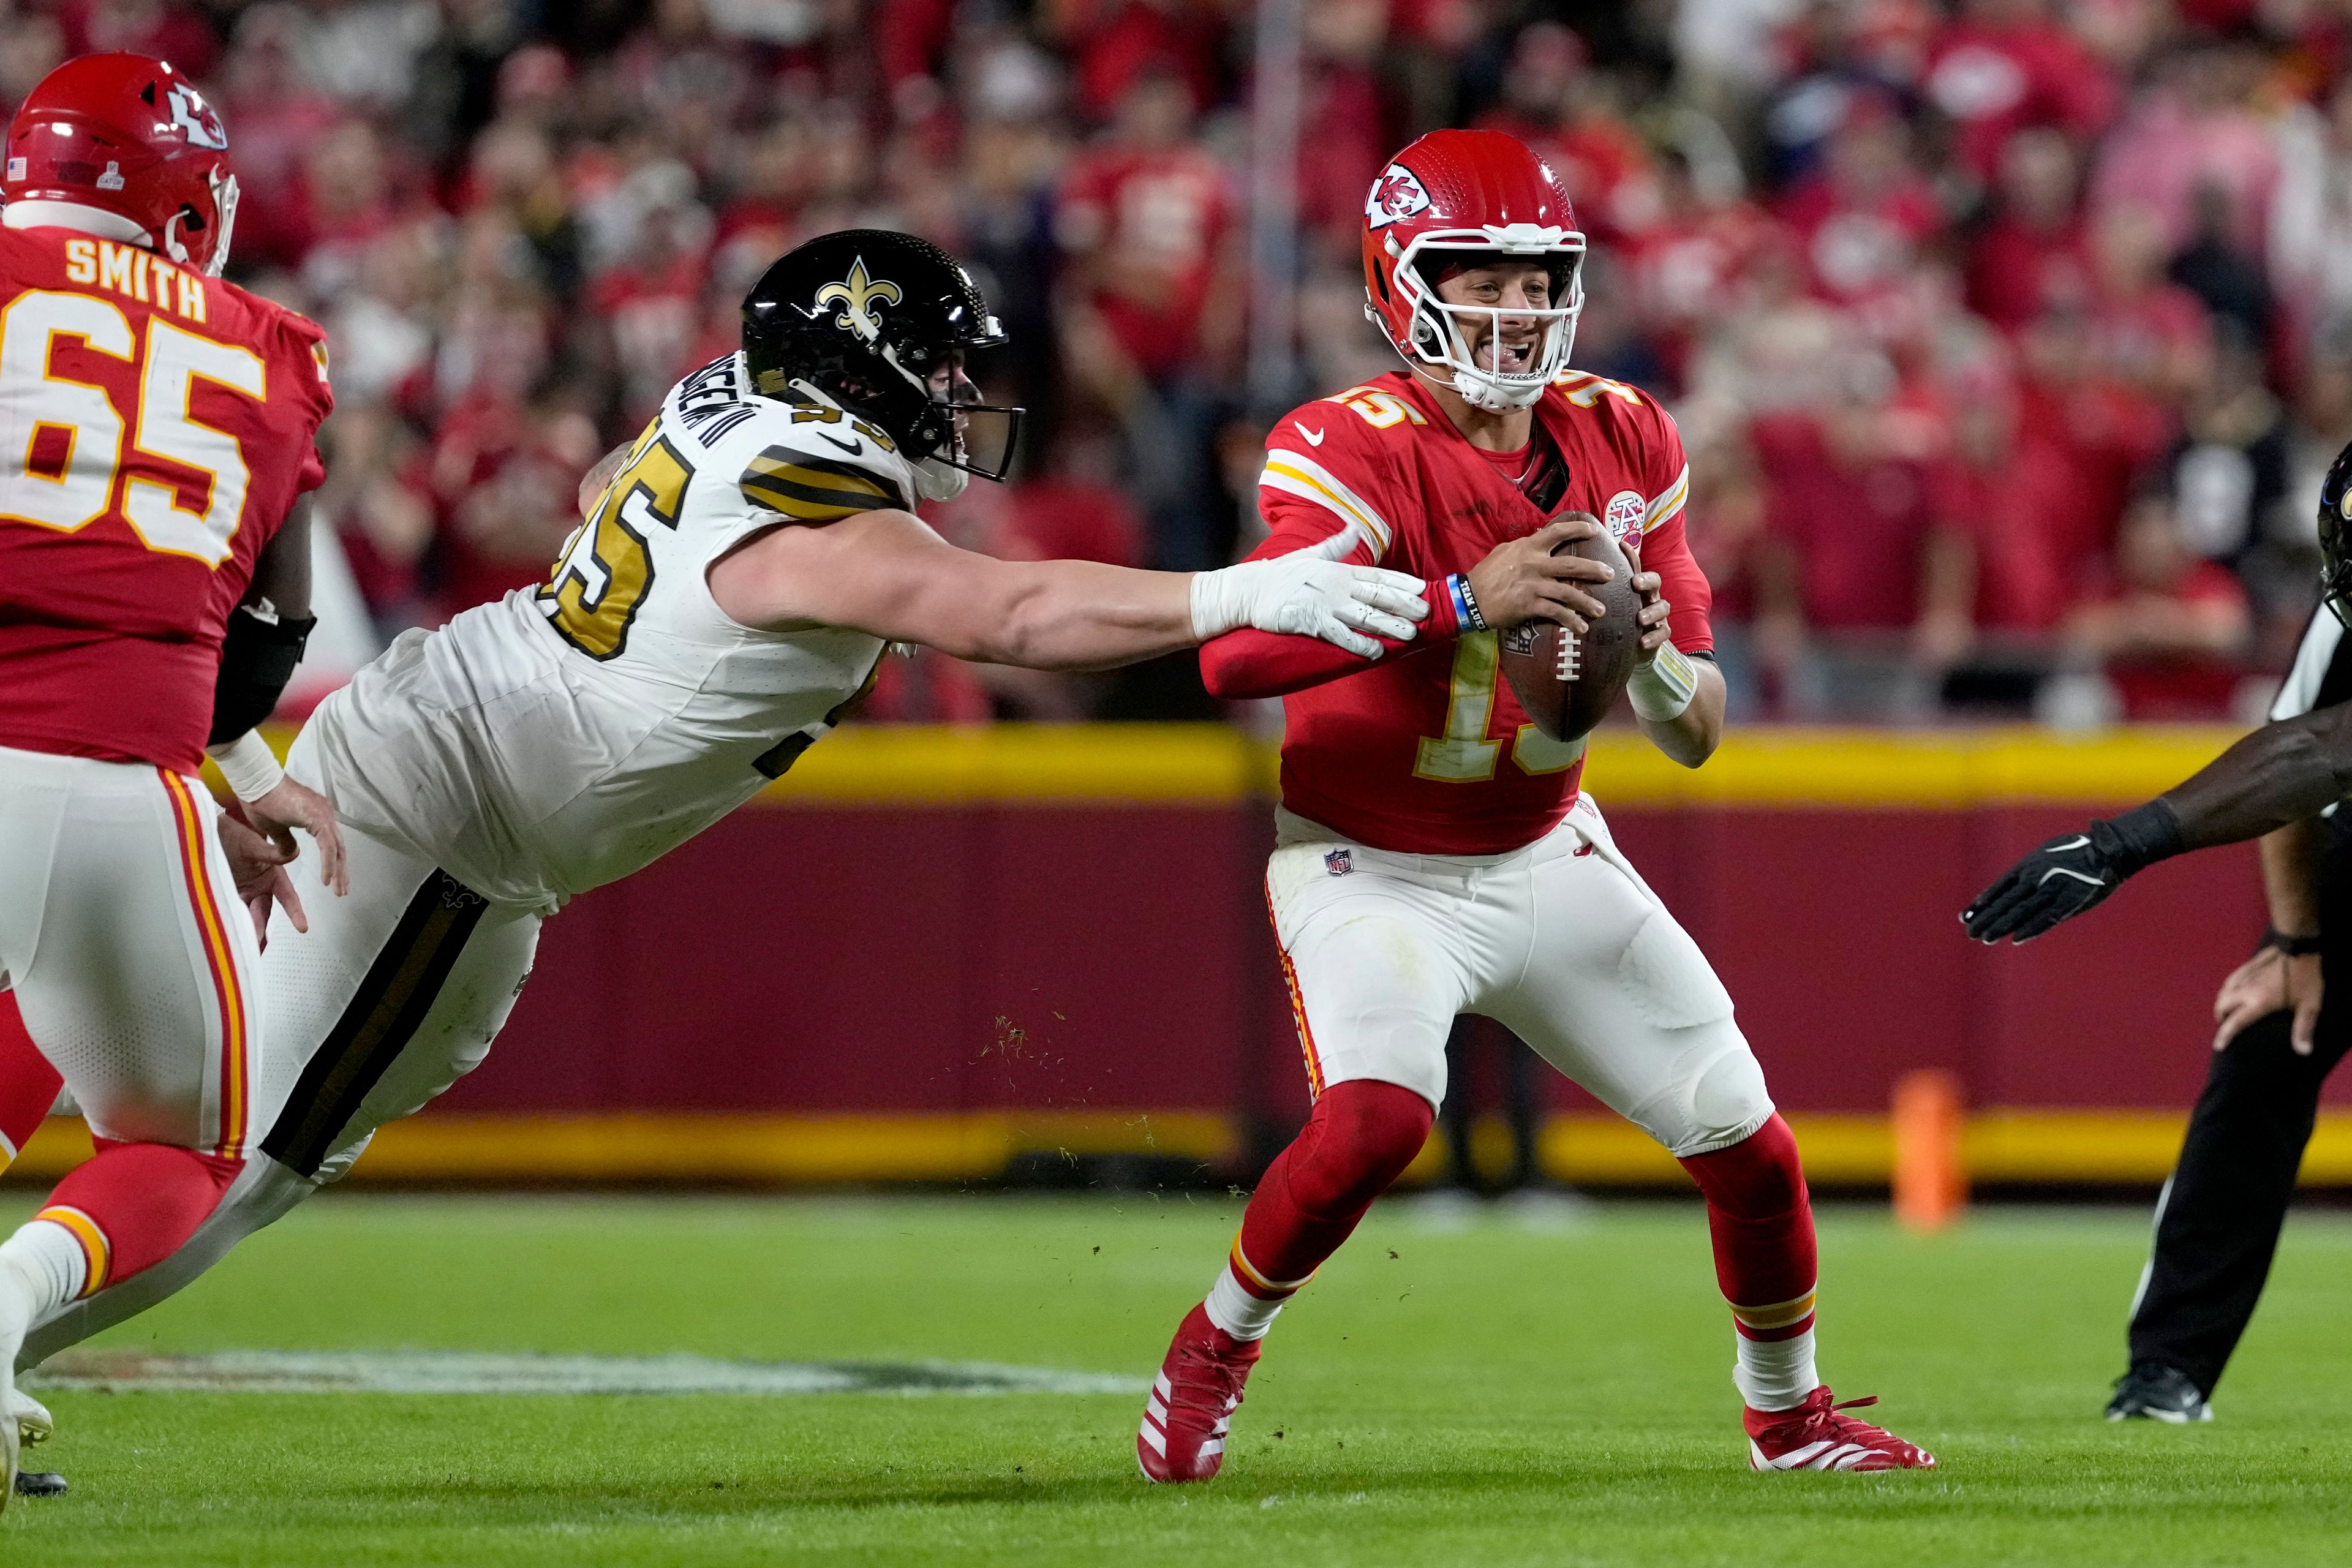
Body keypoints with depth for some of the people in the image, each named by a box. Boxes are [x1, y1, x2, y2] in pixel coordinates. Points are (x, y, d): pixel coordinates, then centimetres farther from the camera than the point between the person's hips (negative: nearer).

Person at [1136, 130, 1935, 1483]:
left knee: (1750, 1145, 6)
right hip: (1373, 867, -5)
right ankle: (1213, 1349, -3)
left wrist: (1655, 662, -27)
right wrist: (1465, 601, -50)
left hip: (1546, 856, 5)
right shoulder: (1354, 452, -22)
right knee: (1377, 1119, -31)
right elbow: (1236, 655, -41)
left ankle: (1790, 1415, 33)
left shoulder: (1621, 444, -4)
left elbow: (1700, 735, -2)